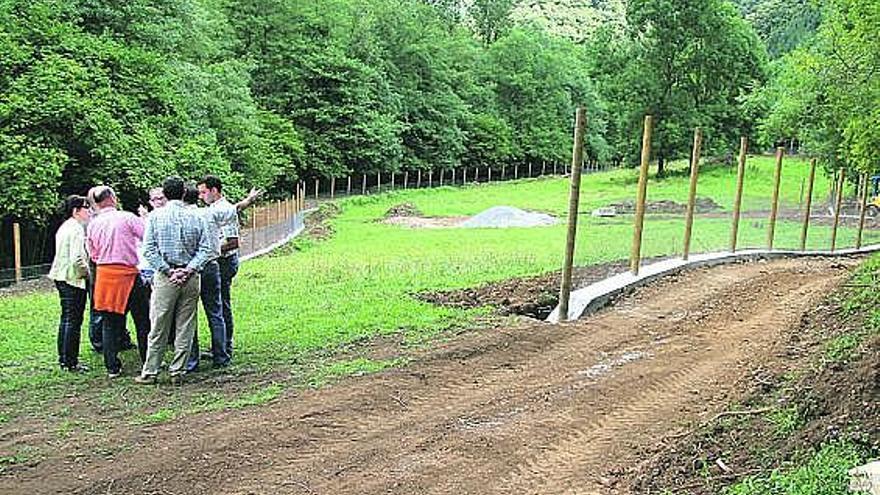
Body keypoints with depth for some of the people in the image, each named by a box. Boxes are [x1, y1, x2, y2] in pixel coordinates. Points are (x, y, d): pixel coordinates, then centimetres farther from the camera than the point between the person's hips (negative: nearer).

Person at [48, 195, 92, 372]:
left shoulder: (64, 227, 14)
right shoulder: (77, 229, -16)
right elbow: (77, 259, -24)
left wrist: (84, 270, 16)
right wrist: (87, 272, -8)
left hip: (61, 277, 10)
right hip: (74, 278, -10)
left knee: (66, 318, 17)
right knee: (73, 321, -5)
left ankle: (63, 358, 24)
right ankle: (71, 362, -1)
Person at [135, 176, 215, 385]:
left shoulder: (155, 216, -1)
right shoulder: (196, 217, 2)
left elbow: (149, 250, -7)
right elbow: (208, 249, -5)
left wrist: (168, 271, -7)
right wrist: (189, 269, -8)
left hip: (165, 276, -1)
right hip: (191, 278, 1)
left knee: (158, 328, 6)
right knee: (186, 327, 8)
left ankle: (150, 372, 13)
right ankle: (178, 371, 12)